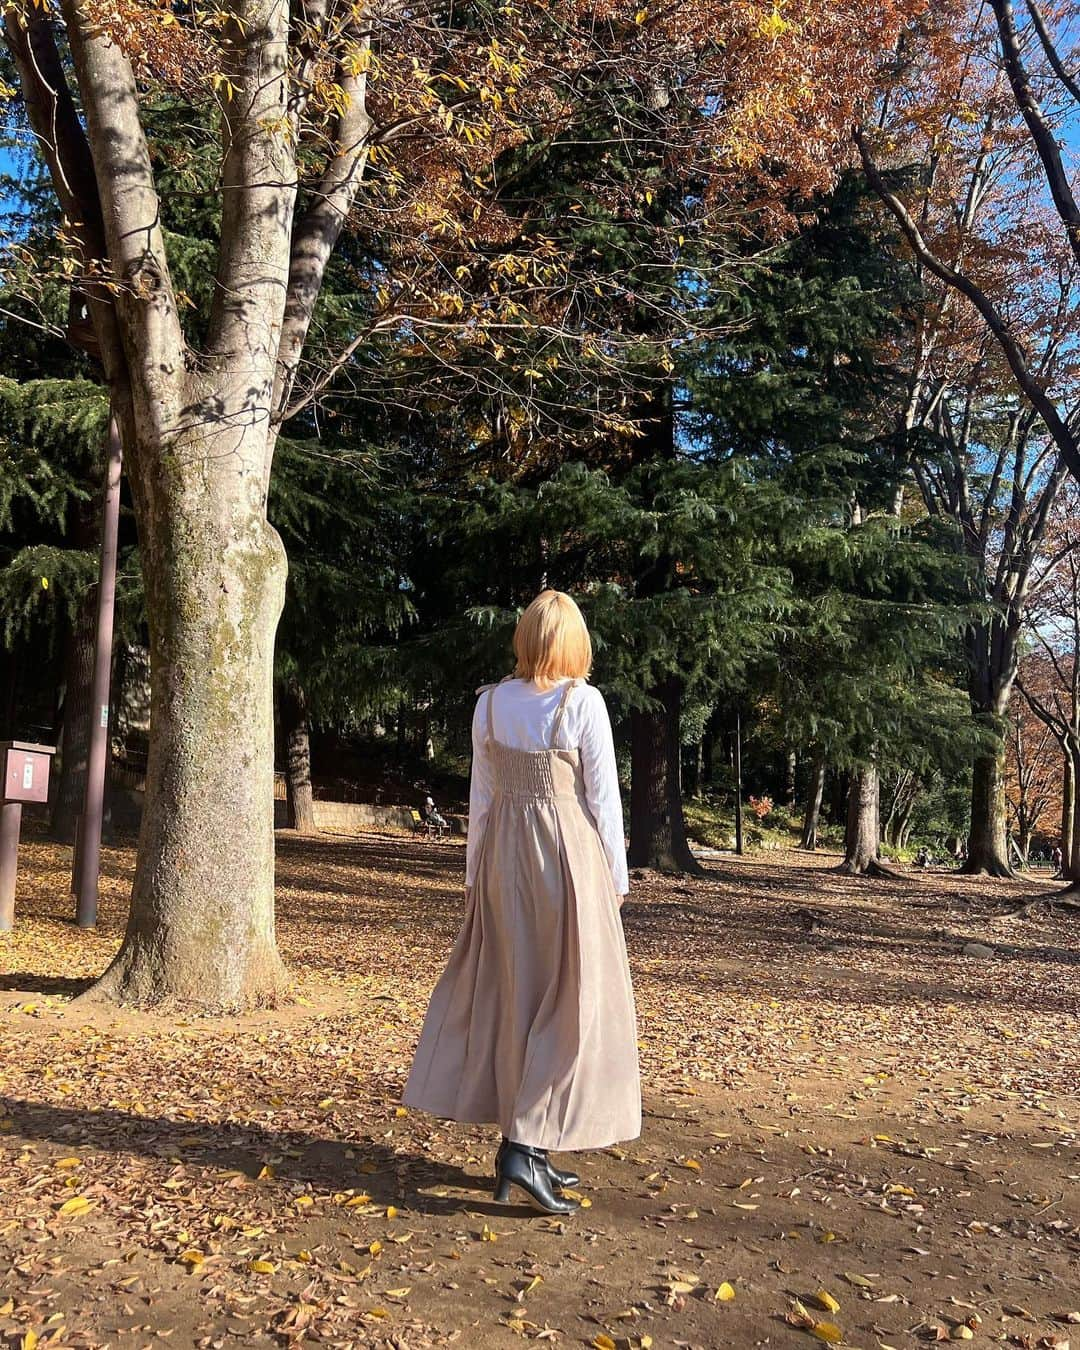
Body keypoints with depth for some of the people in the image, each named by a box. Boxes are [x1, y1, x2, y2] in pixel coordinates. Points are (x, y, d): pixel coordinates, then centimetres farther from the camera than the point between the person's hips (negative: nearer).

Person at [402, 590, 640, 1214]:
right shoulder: (583, 703, -10)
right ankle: (525, 1148, -1)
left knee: (510, 995, 13)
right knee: (571, 1000, 3)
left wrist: (476, 875, 15)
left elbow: (483, 796, 7)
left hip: (505, 857, 5)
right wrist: (616, 877, 2)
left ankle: (525, 1146, 22)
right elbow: (603, 796, -8)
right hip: (570, 855, -5)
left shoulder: (490, 703, 2)